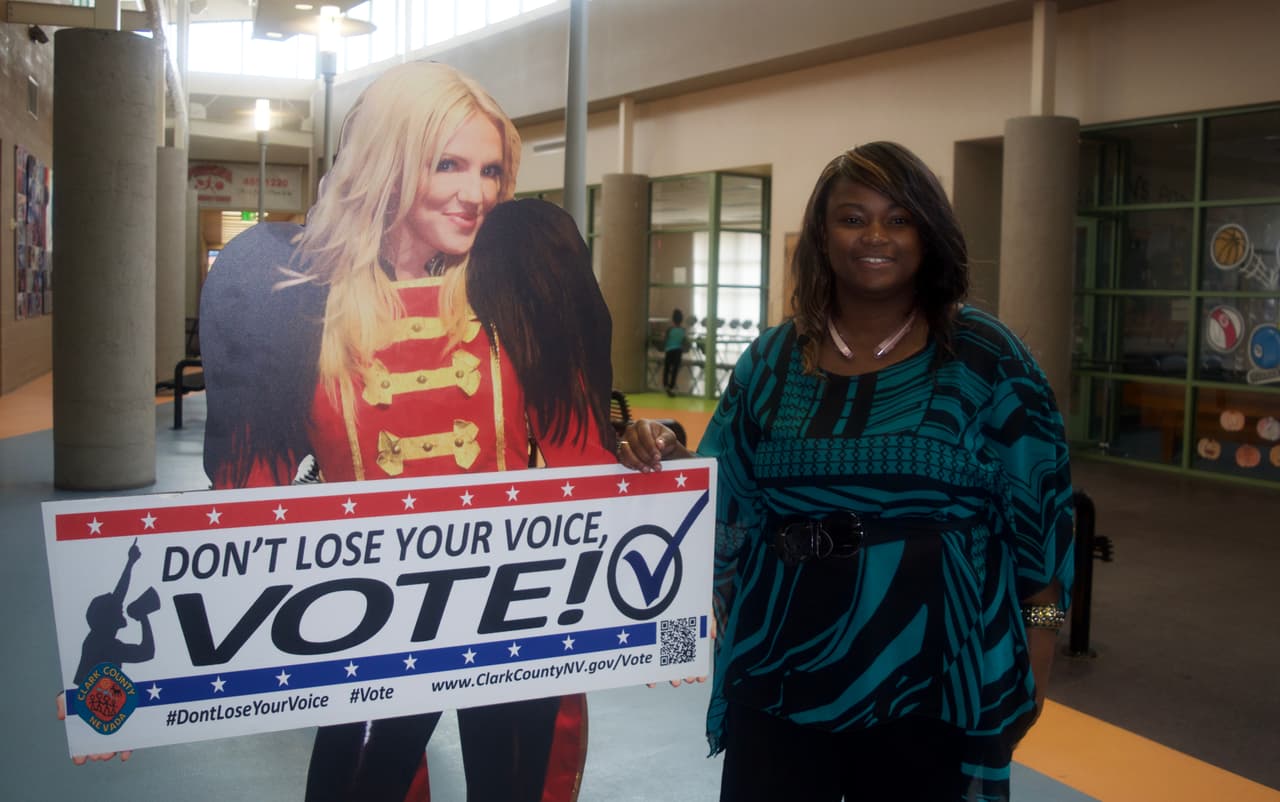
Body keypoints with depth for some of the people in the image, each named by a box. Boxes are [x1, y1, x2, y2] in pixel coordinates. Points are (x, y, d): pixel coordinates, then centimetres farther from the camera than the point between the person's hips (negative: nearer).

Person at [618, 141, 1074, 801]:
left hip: (933, 682, -2)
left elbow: (1038, 509, -2)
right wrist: (663, 462, -10)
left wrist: (1034, 655, -3)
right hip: (779, 676, 3)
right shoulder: (772, 358, 4)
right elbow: (724, 499, 9)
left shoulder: (985, 357, -4)